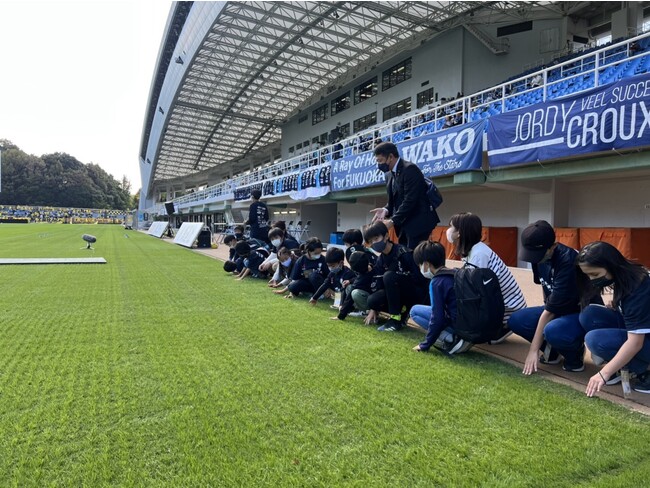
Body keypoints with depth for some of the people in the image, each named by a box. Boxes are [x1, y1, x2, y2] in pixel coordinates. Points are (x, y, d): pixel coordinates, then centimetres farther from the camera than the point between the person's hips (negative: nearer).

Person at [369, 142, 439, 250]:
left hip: (418, 222, -8)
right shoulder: (389, 174, 14)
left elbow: (410, 200, -21)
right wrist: (386, 210, -6)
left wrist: (392, 221, -22)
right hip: (404, 224, 8)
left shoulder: (410, 169, -14)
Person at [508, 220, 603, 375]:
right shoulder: (541, 256, -9)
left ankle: (575, 352, -4)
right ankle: (552, 350, 8)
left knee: (552, 331, -37)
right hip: (557, 310, 7)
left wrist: (534, 349, -25)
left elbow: (550, 311, -30)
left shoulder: (568, 262, -33)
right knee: (516, 320, -13)